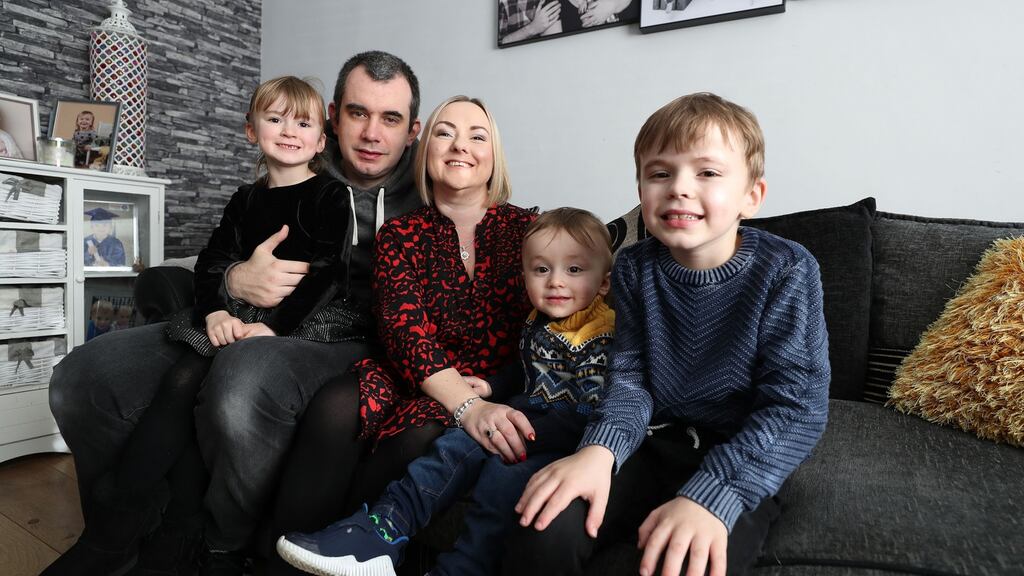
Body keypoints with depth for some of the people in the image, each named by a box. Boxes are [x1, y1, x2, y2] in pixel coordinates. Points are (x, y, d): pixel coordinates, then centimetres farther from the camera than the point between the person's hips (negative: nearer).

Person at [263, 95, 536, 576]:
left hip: (496, 390, -1)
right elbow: (402, 324, -7)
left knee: (420, 437, -32)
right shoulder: (401, 233, 9)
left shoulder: (524, 228, 7)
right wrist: (468, 405, -25)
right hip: (409, 379, 2)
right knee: (335, 405, -29)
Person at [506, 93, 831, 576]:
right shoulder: (633, 268, 0)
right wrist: (601, 448, -22)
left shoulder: (786, 271, -11)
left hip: (736, 462, -2)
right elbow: (630, 376, 0)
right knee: (543, 530, -21)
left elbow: (797, 407, -16)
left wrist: (711, 495, -30)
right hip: (651, 443, 3)